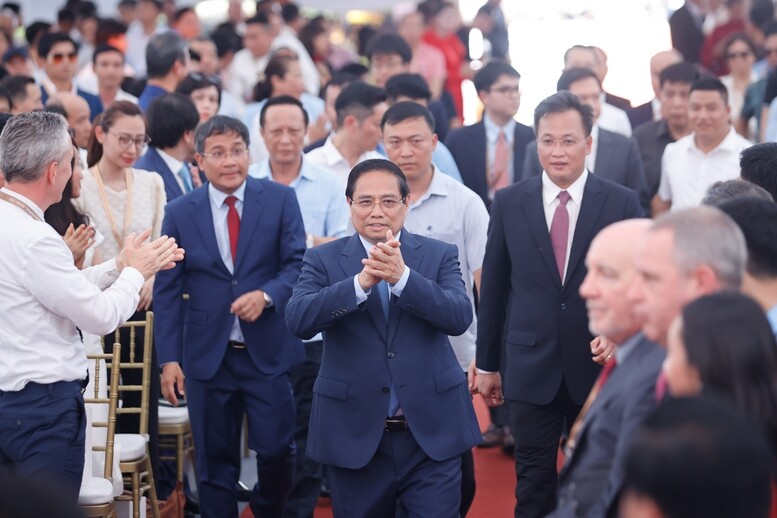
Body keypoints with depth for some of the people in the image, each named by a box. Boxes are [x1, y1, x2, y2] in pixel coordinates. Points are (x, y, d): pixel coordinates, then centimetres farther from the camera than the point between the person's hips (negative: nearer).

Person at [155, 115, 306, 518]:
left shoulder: (280, 200, 1)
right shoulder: (180, 213, 3)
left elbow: (297, 263, -2)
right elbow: (167, 292, 2)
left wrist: (267, 295, -21)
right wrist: (169, 358, -4)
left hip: (269, 351, -1)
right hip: (207, 356, 1)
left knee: (277, 451, 0)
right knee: (215, 462, 7)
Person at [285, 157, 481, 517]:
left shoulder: (439, 255, 4)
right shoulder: (323, 260, 2)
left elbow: (460, 317, -13)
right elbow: (298, 320, -15)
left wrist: (402, 277, -27)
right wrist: (362, 281, -27)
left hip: (432, 433, 0)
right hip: (355, 434, 0)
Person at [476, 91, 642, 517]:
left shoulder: (622, 203, -3)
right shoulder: (509, 203, 1)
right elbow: (493, 287, 6)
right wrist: (487, 364, 9)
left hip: (600, 366, 0)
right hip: (531, 369, 1)